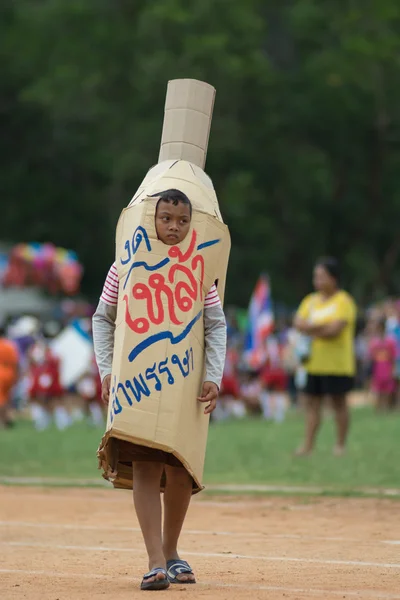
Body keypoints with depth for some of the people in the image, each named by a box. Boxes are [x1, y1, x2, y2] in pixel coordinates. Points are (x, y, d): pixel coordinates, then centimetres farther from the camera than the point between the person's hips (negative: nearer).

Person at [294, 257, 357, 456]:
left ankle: (341, 445, 8)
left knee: (339, 402, 1)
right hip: (314, 363, 6)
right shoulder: (310, 301, 14)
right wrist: (322, 328, -14)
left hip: (337, 363, -6)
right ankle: (308, 445, 3)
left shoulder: (343, 302, -6)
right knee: (312, 402, 3)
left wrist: (311, 328, -9)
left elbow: (335, 329, -17)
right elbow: (299, 324, 2)